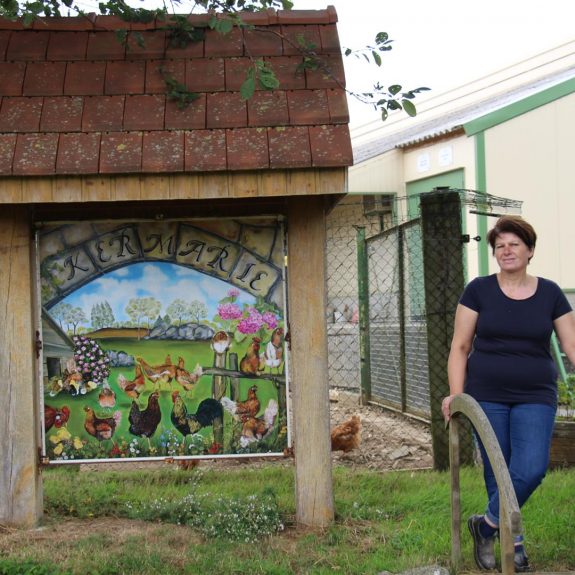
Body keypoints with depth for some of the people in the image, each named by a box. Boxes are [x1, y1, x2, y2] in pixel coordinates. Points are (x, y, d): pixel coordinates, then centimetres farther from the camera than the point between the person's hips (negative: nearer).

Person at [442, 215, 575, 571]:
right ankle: (513, 541, 21)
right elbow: (460, 346, 2)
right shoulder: (479, 290, 0)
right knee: (497, 472, 2)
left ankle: (486, 526, 8)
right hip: (487, 397, -1)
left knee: (531, 469, -14)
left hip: (535, 398, 1)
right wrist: (456, 394, -6)